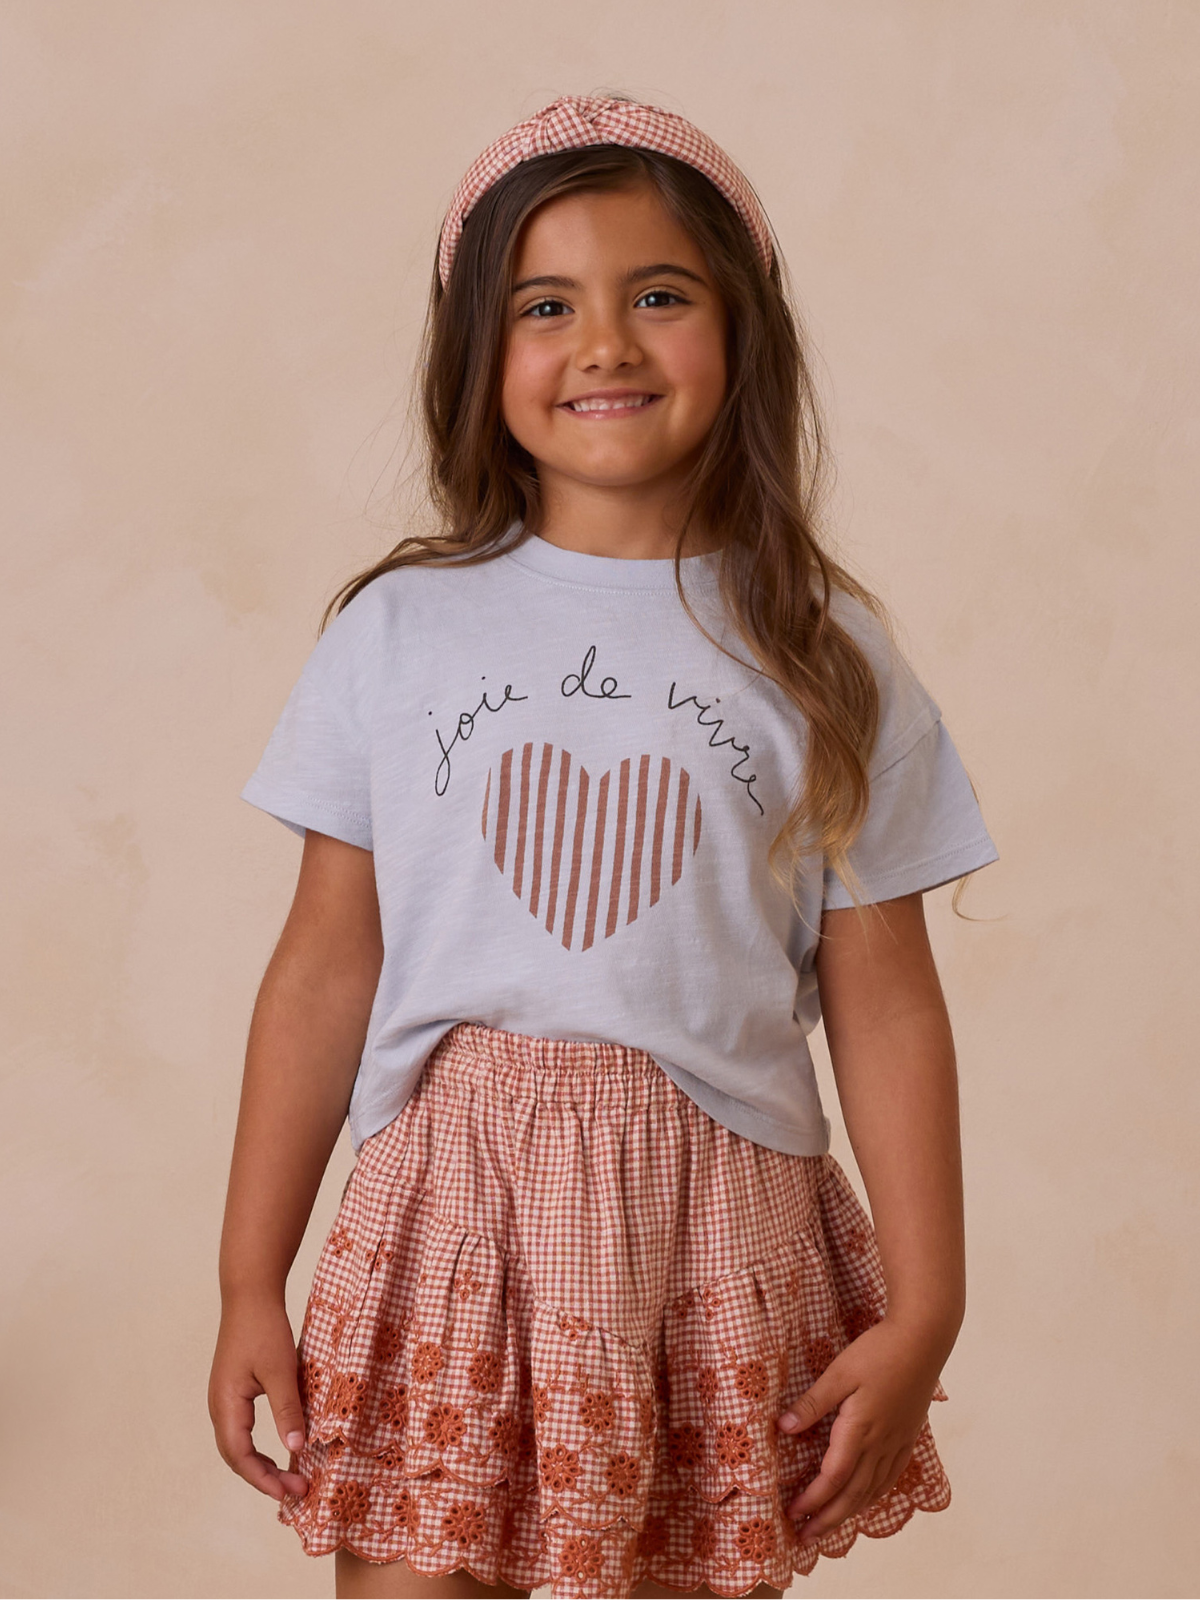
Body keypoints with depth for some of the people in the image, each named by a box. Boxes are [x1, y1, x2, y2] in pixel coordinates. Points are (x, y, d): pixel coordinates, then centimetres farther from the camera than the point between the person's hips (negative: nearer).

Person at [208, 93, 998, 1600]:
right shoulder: (398, 629, 3)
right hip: (450, 1227, 0)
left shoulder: (823, 657, 2)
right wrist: (250, 1284, 5)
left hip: (720, 1246, 0)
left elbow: (885, 1003, 3)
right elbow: (326, 969, 5)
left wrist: (922, 1313, 0)